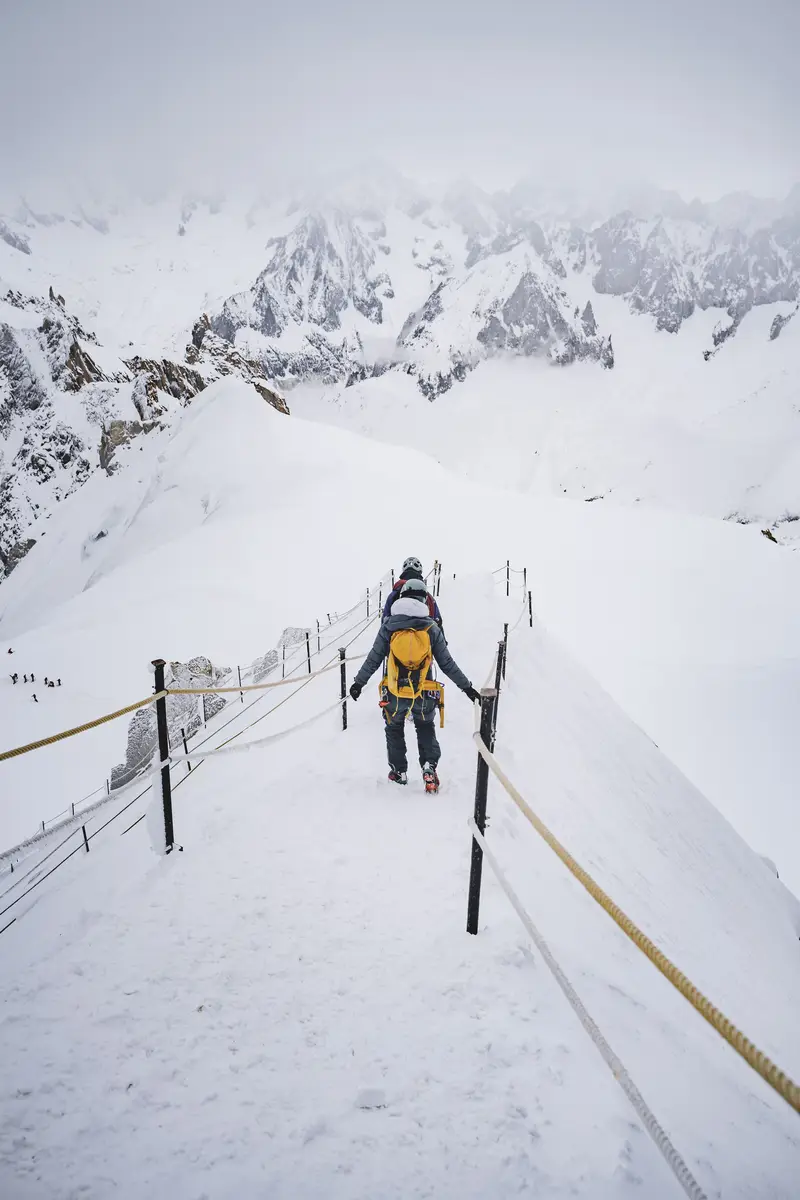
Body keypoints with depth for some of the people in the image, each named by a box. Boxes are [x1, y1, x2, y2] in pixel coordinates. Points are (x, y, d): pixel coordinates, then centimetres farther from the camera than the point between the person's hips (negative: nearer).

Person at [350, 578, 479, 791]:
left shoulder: (389, 625, -7)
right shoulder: (432, 628, -6)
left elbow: (373, 659, -5)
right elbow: (447, 663, -2)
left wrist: (359, 682, 7)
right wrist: (466, 686, 6)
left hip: (395, 692, -1)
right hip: (423, 694, 1)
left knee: (395, 729, 23)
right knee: (426, 728, 24)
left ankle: (399, 772, 28)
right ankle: (429, 767, 6)